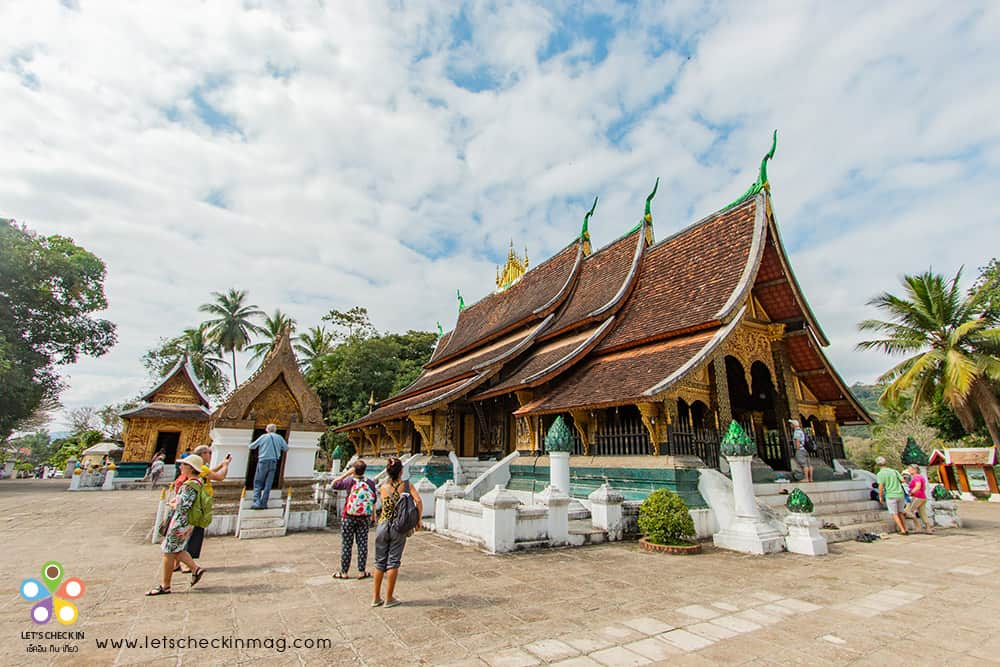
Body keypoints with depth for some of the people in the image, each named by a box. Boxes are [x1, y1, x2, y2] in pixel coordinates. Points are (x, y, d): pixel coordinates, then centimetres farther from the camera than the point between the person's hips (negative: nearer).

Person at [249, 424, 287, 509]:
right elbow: (286, 448, 14)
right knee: (268, 484, 6)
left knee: (258, 483, 7)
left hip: (263, 461, -2)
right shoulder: (279, 437, 8)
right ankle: (263, 504, 3)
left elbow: (251, 446, 10)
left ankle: (257, 502, -5)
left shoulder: (264, 437, 2)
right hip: (273, 462, 2)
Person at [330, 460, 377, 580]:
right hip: (364, 517, 2)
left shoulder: (350, 481, -13)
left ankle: (344, 572, 19)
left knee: (346, 544, 9)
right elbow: (374, 501, 3)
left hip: (349, 517, -2)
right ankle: (361, 571, 16)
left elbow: (334, 484, 1)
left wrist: (346, 473, -1)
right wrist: (373, 516, 15)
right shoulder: (370, 483, -4)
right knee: (362, 544, 10)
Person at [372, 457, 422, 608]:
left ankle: (376, 598, 23)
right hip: (399, 528, -2)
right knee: (393, 562, 9)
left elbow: (386, 506, 0)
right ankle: (389, 598, 16)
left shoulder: (383, 488, -3)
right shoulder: (407, 485, -8)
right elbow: (418, 501, -18)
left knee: (379, 562, 14)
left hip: (383, 526, 2)